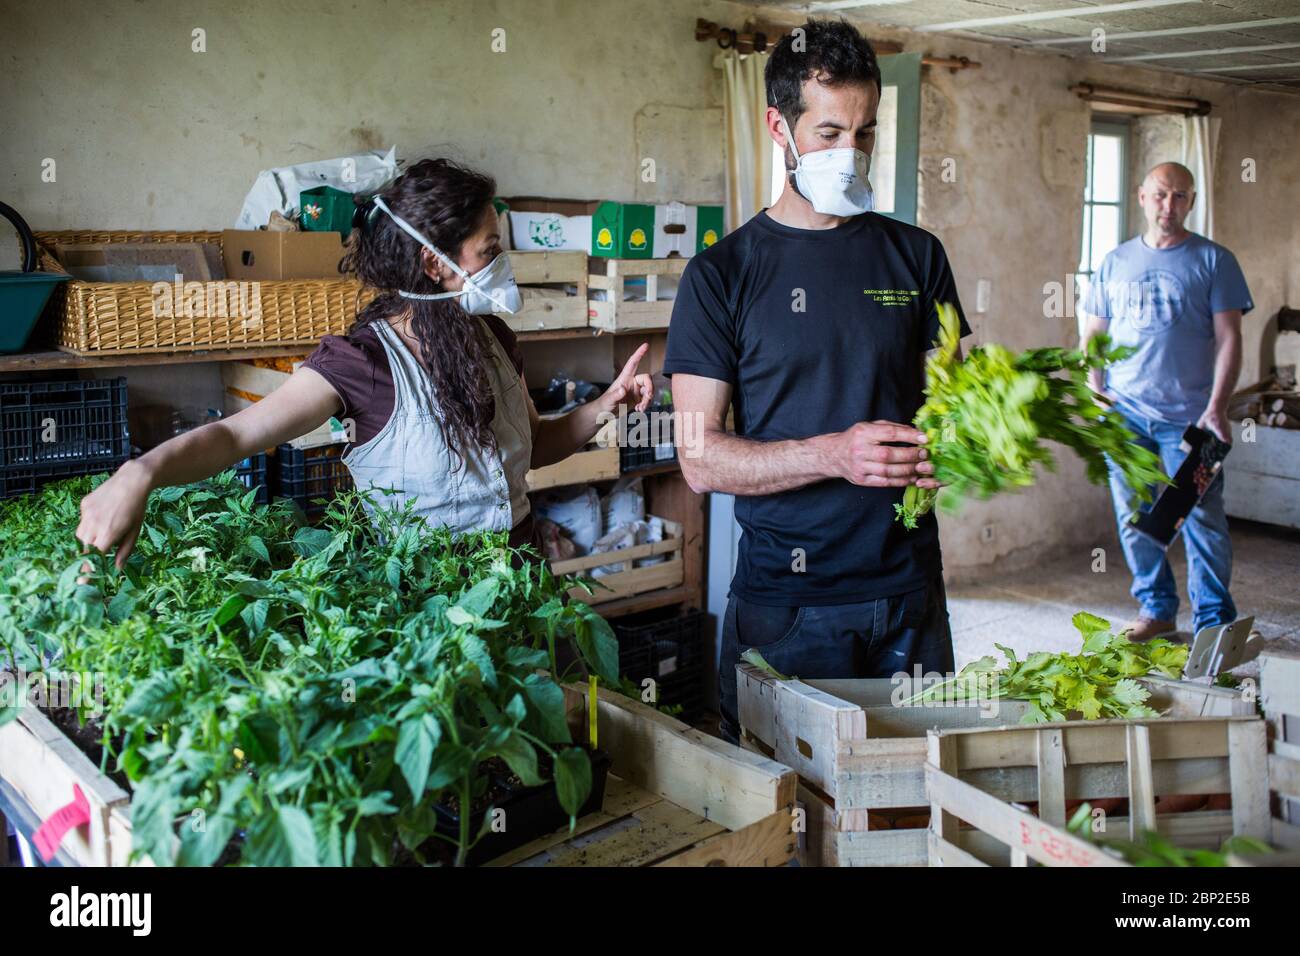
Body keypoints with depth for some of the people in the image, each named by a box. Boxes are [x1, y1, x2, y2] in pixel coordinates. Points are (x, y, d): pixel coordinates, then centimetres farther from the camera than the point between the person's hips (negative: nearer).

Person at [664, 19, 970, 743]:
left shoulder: (916, 256, 8)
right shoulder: (722, 274, -2)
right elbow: (702, 459, -8)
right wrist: (836, 453, -22)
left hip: (909, 586, 3)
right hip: (785, 601, -2)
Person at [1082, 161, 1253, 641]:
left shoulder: (1214, 260, 3)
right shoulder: (1115, 262, 11)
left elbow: (1228, 339, -2)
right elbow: (1094, 335, 13)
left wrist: (1216, 407, -12)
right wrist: (1097, 396, 2)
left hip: (1188, 416, -3)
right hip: (1124, 413, 3)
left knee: (1201, 518, -2)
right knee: (1134, 516, 7)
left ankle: (1214, 621, 9)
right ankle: (1156, 608, 21)